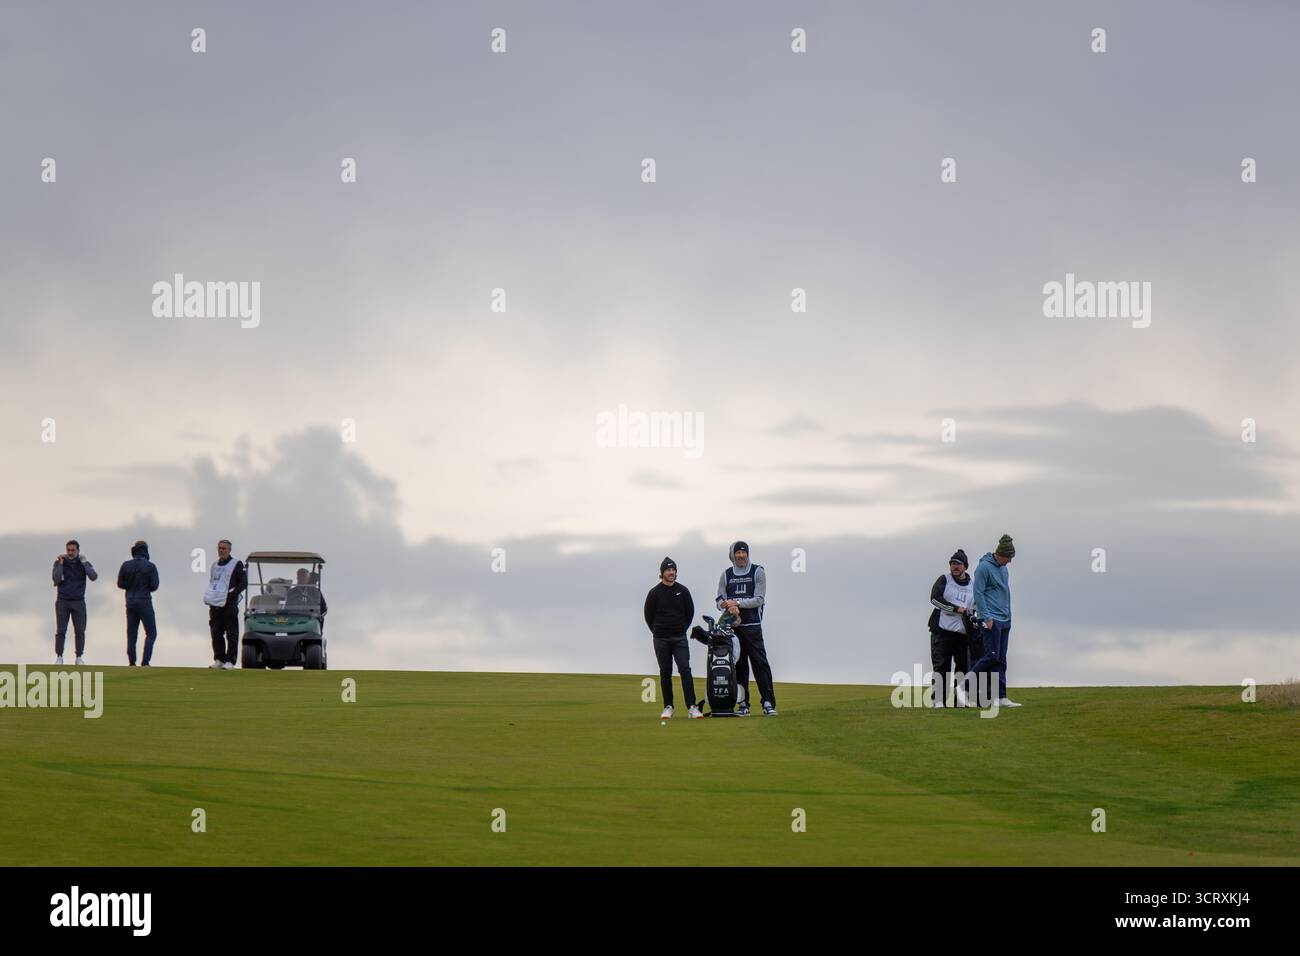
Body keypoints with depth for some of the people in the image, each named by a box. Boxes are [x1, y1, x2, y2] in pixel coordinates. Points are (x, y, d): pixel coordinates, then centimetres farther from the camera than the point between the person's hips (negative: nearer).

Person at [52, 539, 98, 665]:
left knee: (80, 631, -4)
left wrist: (84, 562, -21)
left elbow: (93, 577, -17)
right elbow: (57, 580, -15)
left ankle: (79, 658, 3)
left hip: (78, 602, 1)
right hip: (63, 601, -1)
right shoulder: (59, 563, -3)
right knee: (61, 631, -7)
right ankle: (59, 658, 1)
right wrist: (60, 563, -18)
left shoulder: (84, 563, 0)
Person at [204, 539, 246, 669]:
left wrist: (231, 594, -16)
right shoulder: (214, 565, 19)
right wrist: (209, 597, 9)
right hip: (215, 605, 6)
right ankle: (219, 659, 11)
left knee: (231, 635, -5)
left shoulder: (237, 565, 0)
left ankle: (230, 661, -5)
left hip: (229, 605, -6)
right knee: (216, 633, 4)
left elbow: (243, 583, -4)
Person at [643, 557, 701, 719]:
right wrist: (658, 632, 8)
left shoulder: (682, 591, 4)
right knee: (665, 672, 4)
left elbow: (690, 611, 12)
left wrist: (682, 629, 10)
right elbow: (648, 615, 8)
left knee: (685, 669, -10)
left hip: (680, 638, 0)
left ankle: (691, 707, -15)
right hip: (661, 640, 0)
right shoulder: (655, 593, 0)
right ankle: (668, 707, 9)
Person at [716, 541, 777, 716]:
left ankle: (768, 703, -12)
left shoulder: (757, 572, 4)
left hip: (752, 625, -3)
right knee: (739, 665, 3)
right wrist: (730, 607, -13)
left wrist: (737, 603, -12)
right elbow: (720, 601, 8)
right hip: (733, 626, 3)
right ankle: (743, 703, 6)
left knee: (760, 662, -9)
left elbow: (759, 600, -5)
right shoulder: (726, 575, 13)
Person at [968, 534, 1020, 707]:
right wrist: (987, 617, -17)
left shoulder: (1003, 569, 15)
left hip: (1004, 620, 8)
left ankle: (1000, 696, 2)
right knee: (992, 656, -13)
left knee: (1001, 659, 4)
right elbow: (978, 594, -13)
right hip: (990, 620, -8)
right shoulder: (984, 567, -10)